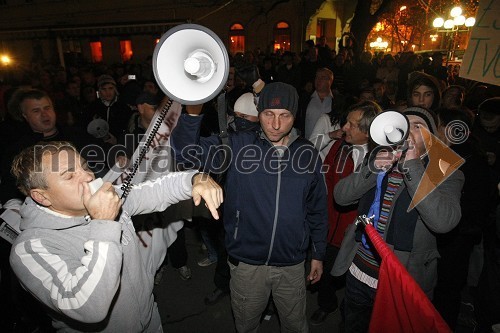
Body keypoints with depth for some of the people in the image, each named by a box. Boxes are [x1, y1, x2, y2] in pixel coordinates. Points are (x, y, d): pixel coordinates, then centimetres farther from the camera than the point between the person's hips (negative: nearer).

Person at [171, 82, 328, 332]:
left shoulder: (307, 153, -5)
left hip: (292, 265, 1)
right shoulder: (237, 146, -11)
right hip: (246, 264, 0)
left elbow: (317, 209, 4)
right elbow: (187, 151, -23)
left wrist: (318, 254, 9)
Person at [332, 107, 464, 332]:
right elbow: (341, 196, -7)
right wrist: (373, 168, -21)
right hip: (358, 273, 4)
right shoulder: (380, 160, 4)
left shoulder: (446, 174, -8)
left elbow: (443, 221, -28)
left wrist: (412, 165, -27)